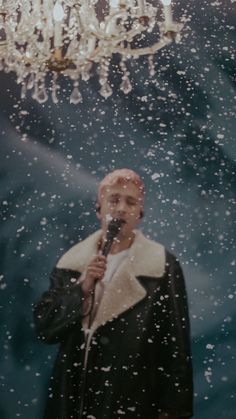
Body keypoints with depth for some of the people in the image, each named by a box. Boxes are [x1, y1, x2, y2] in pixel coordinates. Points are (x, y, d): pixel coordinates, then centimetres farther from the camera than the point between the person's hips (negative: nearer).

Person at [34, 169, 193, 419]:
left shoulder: (162, 267, -7)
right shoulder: (71, 262, 4)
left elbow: (175, 345, -7)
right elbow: (44, 326, 1)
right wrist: (81, 289, -13)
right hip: (73, 396, 3)